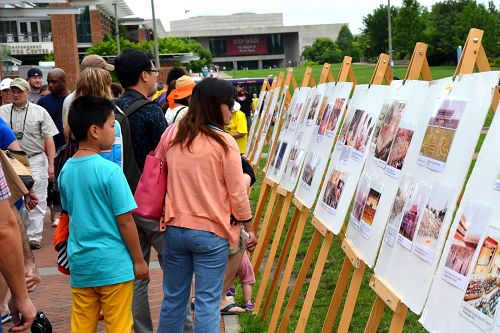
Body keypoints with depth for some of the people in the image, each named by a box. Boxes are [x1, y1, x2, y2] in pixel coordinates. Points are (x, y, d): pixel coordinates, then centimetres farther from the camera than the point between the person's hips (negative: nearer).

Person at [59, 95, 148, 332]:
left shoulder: (66, 170, 3)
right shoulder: (109, 170, -16)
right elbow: (124, 221, -15)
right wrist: (139, 260, -5)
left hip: (79, 263, 6)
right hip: (113, 264, -6)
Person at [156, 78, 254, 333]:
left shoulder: (172, 135, 1)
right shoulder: (224, 142, -11)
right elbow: (237, 193, -8)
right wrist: (249, 228, 6)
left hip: (175, 228, 4)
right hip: (211, 233, -4)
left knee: (173, 299, 15)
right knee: (208, 302, 3)